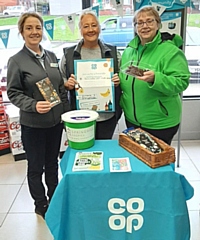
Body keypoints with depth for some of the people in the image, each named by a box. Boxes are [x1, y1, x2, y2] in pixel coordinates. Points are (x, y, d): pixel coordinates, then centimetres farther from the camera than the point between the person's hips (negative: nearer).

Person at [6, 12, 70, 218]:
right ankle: (41, 205, 30)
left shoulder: (51, 56, 7)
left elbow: (61, 88, 11)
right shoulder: (16, 61, -8)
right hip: (33, 124, -4)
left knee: (52, 163, 18)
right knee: (36, 167, 10)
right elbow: (13, 93, -8)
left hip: (55, 121, 5)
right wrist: (33, 105, -25)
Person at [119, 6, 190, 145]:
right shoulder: (129, 50, 7)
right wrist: (118, 80, -3)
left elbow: (182, 82, -19)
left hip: (160, 123, -5)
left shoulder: (170, 51, -13)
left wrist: (155, 78, -32)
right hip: (132, 119, 6)